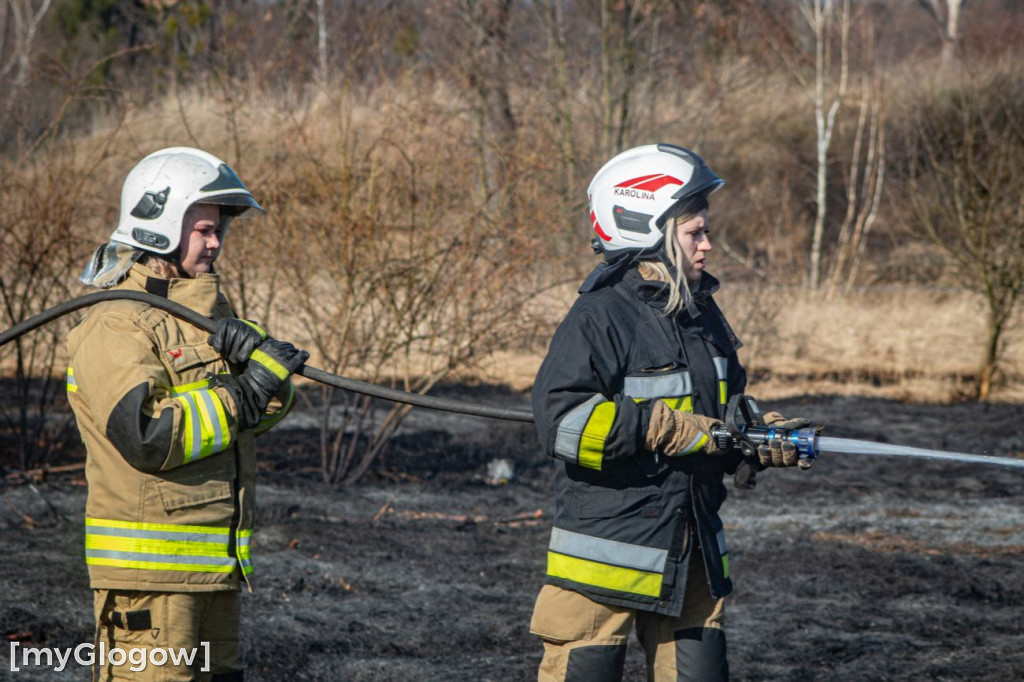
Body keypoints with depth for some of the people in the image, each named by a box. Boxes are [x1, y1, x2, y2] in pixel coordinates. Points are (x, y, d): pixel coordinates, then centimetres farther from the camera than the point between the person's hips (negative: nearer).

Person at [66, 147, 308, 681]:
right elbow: (146, 436, -24)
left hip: (213, 568, 9)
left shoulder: (204, 308, 16)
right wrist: (238, 398, -14)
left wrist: (256, 354, -13)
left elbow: (269, 406, 9)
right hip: (150, 569, -9)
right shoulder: (115, 325, -12)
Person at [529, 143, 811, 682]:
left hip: (691, 556, 7)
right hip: (607, 552, -7)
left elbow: (726, 412, 25)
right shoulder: (599, 319, -14)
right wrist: (668, 429, -24)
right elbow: (561, 422, -24)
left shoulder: (703, 316, 13)